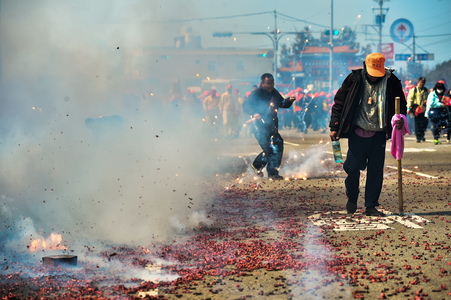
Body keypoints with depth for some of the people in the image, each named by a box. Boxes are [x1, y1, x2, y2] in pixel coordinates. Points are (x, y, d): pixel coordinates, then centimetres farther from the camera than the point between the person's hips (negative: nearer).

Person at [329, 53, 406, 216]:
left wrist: (400, 118, -10)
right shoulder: (354, 80, -4)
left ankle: (371, 206, 10)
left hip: (378, 134, 1)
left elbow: (401, 104, 11)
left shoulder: (391, 82, -1)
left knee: (376, 170, 0)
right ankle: (352, 197, 21)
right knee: (353, 166, -6)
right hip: (357, 132, -1)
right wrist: (334, 127, 0)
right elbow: (339, 103, 4)